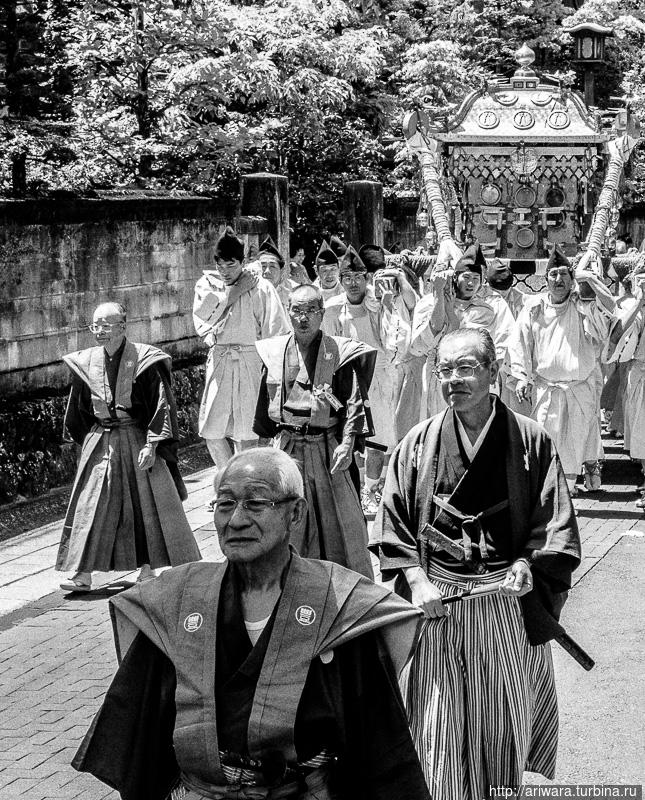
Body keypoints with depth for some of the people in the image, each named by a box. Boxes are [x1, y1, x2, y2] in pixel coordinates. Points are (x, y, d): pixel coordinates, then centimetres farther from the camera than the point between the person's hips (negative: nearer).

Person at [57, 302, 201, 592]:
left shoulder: (144, 360, -11)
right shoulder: (86, 362, 1)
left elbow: (161, 405, -11)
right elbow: (79, 409, 13)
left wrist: (151, 445, -16)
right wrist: (84, 439, 13)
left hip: (138, 440, -3)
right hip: (100, 442, 3)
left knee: (147, 503, 3)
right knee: (89, 506, -1)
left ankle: (147, 568, 16)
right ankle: (83, 573, 1)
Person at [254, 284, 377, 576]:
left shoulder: (339, 353, -7)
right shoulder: (275, 352, 5)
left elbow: (354, 402, -9)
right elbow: (266, 400, 14)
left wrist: (347, 442, -17)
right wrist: (268, 439, 14)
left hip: (328, 449, -3)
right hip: (287, 448, 3)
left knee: (339, 517, 3)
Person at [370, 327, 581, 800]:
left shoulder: (530, 441, -3)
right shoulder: (419, 443, 1)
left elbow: (557, 524, -3)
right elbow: (393, 524, 2)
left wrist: (529, 564, -20)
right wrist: (416, 580, -11)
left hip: (510, 602, -1)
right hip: (438, 600, 1)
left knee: (504, 724, 10)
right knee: (441, 731, 4)